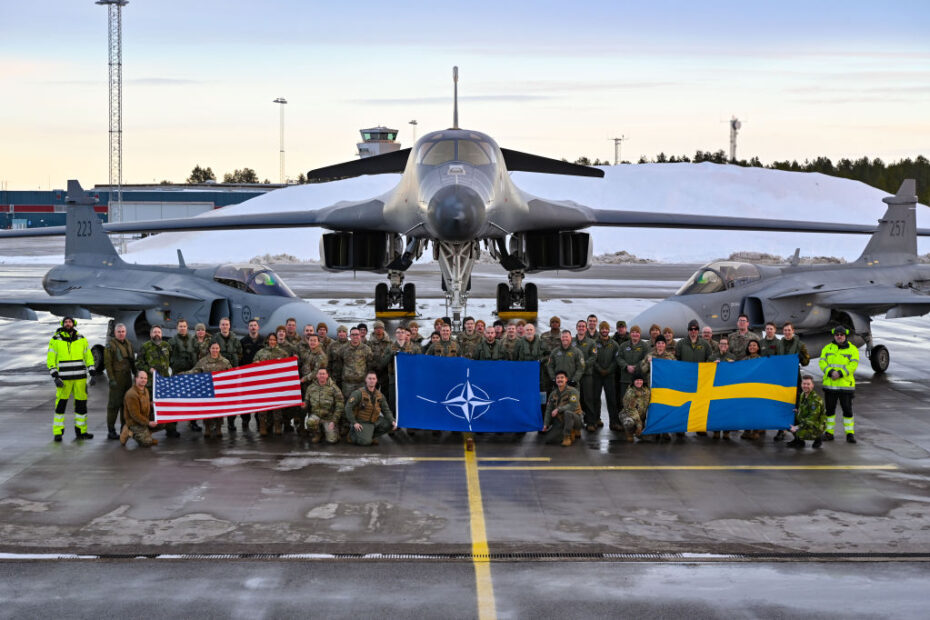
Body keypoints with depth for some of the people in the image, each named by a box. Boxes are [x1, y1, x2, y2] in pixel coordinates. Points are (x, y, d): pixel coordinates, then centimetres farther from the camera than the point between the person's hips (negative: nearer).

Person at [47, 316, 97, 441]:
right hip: (64, 379, -3)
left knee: (81, 403, 6)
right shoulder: (55, 340, -3)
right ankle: (57, 433, 3)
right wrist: (55, 378, -14)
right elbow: (50, 360, -3)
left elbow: (89, 358, 8)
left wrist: (93, 375, -1)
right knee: (61, 404, -4)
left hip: (80, 378, 3)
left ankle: (81, 431, 17)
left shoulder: (82, 339, 4)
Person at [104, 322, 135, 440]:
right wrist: (111, 379, -18)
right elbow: (107, 363, -12)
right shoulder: (110, 345, -6)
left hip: (127, 377, 7)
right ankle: (111, 431, -2)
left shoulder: (128, 344, 15)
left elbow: (132, 361, 22)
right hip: (117, 378, -7)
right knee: (114, 404, -6)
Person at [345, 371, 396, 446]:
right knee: (366, 442, -26)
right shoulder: (359, 393, -13)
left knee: (390, 424, -11)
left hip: (375, 421, 6)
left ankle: (371, 435, 4)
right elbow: (348, 408, -15)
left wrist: (392, 421, -12)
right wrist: (354, 423, -19)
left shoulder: (379, 395, 3)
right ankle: (353, 434, 7)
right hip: (362, 422, -6)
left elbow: (386, 410, 6)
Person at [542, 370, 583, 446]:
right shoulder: (553, 394, 7)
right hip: (560, 422, 6)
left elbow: (573, 406, -26)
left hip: (574, 418, -6)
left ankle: (567, 437, -21)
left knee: (567, 412, -40)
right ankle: (572, 432, 11)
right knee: (549, 439, -11)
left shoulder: (572, 391, -12)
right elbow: (548, 410, 9)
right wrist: (546, 424, -1)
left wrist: (558, 409, -27)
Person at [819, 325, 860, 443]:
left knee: (847, 409, -1)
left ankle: (850, 433, 7)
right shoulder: (827, 348, 10)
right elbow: (822, 363, 0)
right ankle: (829, 433, 16)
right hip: (829, 384, 3)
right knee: (829, 409, 8)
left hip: (846, 385, -2)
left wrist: (840, 373, -22)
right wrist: (830, 372, -19)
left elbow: (853, 365, -9)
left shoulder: (852, 349, 2)